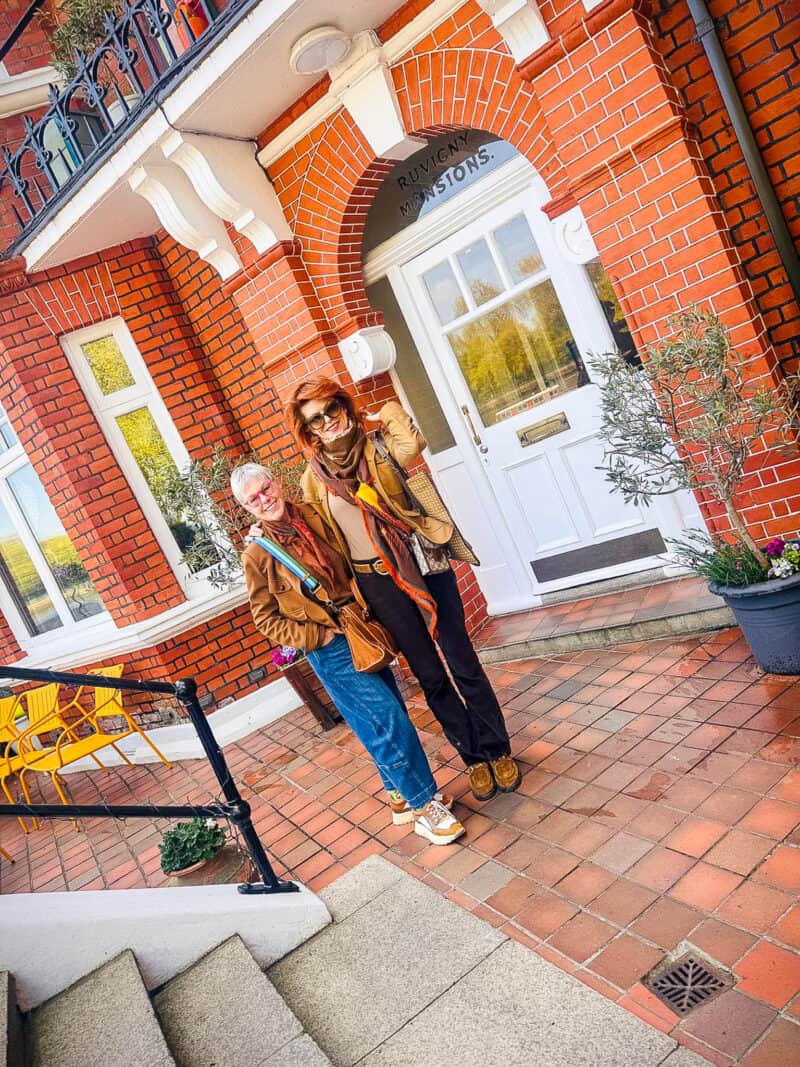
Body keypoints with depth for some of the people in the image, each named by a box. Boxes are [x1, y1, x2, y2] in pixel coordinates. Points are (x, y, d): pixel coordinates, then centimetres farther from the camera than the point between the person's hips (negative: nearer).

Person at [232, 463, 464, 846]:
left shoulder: (314, 517, 3)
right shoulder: (257, 554, -9)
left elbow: (350, 562, 17)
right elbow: (266, 618, -4)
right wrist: (317, 636, -12)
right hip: (330, 650, -5)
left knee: (383, 723, 13)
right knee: (388, 721, -7)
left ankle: (402, 796, 30)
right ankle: (425, 807, 6)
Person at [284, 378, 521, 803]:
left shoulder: (378, 446, -1)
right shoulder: (313, 481, 3)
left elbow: (413, 446, -25)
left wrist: (390, 414, -9)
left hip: (424, 564, -1)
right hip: (378, 584, 2)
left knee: (463, 663, 5)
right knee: (430, 676, 10)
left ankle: (498, 750, 24)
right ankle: (473, 757, 28)